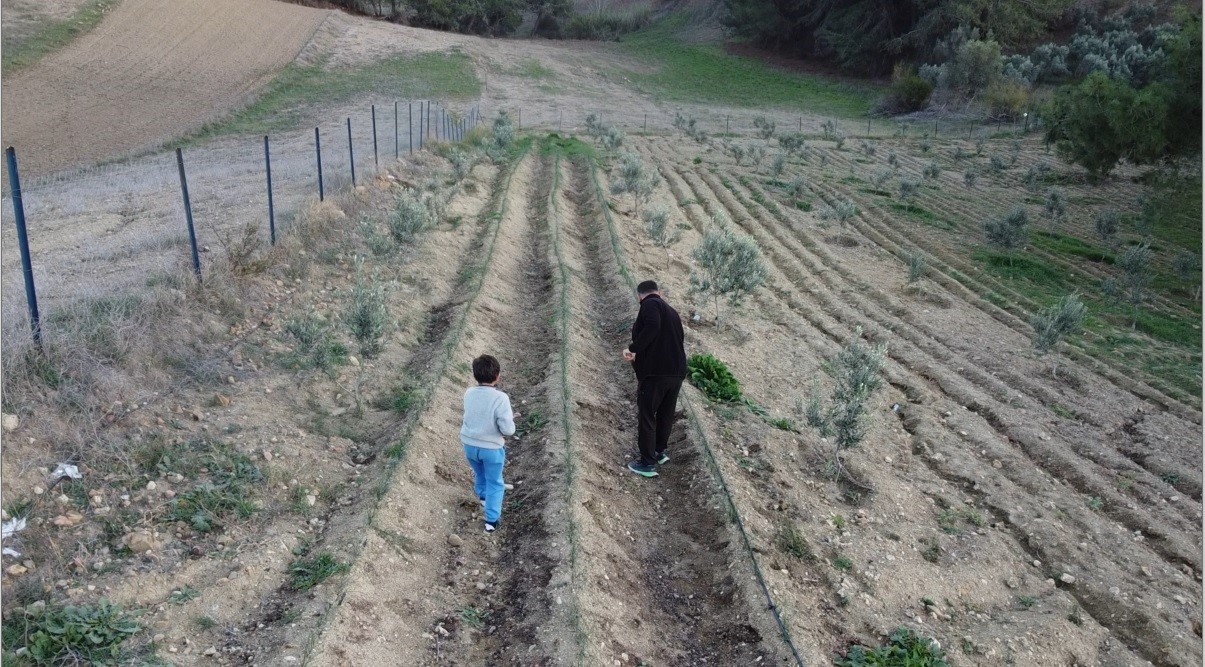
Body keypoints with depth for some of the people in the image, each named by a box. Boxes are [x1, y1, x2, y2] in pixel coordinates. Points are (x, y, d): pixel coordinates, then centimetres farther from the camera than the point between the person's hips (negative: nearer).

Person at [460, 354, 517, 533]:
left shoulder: (469, 393, -10)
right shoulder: (500, 398, -26)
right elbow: (507, 430, -24)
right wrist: (510, 419, -2)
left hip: (469, 444, 5)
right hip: (492, 448, -4)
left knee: (479, 473, 32)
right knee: (494, 483, 16)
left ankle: (482, 495, 57)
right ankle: (491, 520, 21)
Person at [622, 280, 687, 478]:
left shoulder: (650, 304, -4)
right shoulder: (672, 312, 21)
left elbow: (652, 328, -23)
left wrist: (633, 349, -17)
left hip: (655, 371, -8)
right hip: (676, 371, 8)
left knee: (646, 416, 1)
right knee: (666, 414, 20)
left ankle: (647, 463, 3)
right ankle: (661, 451, 30)